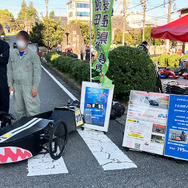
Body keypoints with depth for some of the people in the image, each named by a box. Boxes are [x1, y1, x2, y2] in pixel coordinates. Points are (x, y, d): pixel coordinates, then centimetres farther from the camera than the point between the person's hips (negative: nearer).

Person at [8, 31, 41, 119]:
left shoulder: (33, 54, -1)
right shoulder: (13, 54, 12)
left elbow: (37, 72, -5)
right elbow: (9, 70, 14)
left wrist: (35, 87, -10)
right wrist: (10, 85, 7)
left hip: (29, 87, -5)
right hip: (16, 87, 5)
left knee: (32, 110, -5)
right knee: (18, 110, 12)